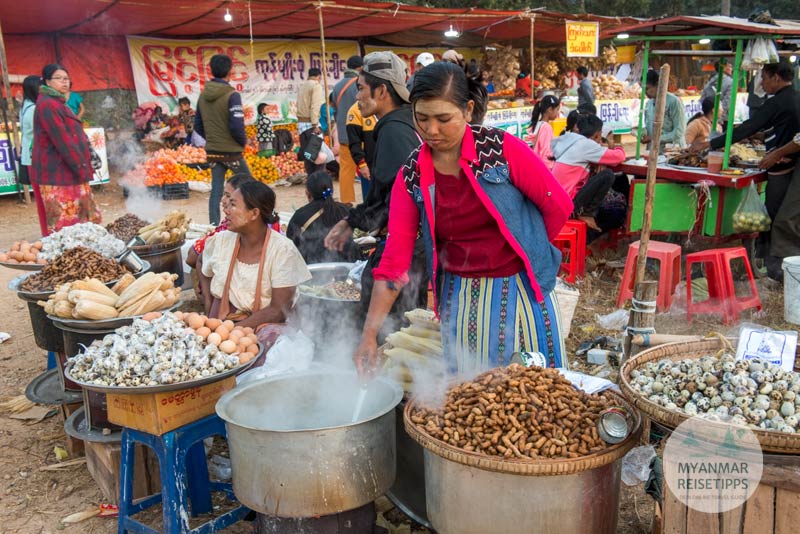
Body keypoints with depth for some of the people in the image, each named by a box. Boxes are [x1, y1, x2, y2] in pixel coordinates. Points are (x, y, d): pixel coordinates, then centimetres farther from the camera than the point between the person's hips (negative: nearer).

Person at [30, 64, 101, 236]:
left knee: (81, 219, 11)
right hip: (56, 173, -10)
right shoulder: (47, 105, -12)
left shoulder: (58, 103, 20)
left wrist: (83, 165, 16)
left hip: (68, 172, 10)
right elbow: (61, 140, -19)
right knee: (63, 222, -9)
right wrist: (81, 166, -19)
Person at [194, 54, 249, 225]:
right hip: (232, 151, -5)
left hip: (212, 151, 6)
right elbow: (237, 127, -20)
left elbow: (198, 127, 9)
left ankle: (214, 224, 9)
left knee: (216, 190, 9)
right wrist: (243, 141, -2)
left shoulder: (203, 95, 4)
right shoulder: (232, 95, -15)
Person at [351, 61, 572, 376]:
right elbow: (394, 259, -7)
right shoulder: (411, 176, -4)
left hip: (520, 291, -2)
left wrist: (527, 251, 8)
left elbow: (557, 205, -5)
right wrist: (369, 333, -13)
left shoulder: (503, 149, -12)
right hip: (460, 299, 2)